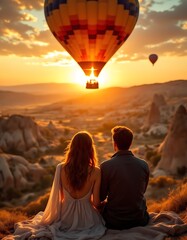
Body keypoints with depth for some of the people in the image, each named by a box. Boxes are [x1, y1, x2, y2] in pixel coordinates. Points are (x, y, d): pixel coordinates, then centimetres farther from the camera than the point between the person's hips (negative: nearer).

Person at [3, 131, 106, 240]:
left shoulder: (61, 168, -16)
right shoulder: (95, 172, -21)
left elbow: (58, 198, -3)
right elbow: (96, 203, -13)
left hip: (65, 220, 2)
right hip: (87, 221, -2)